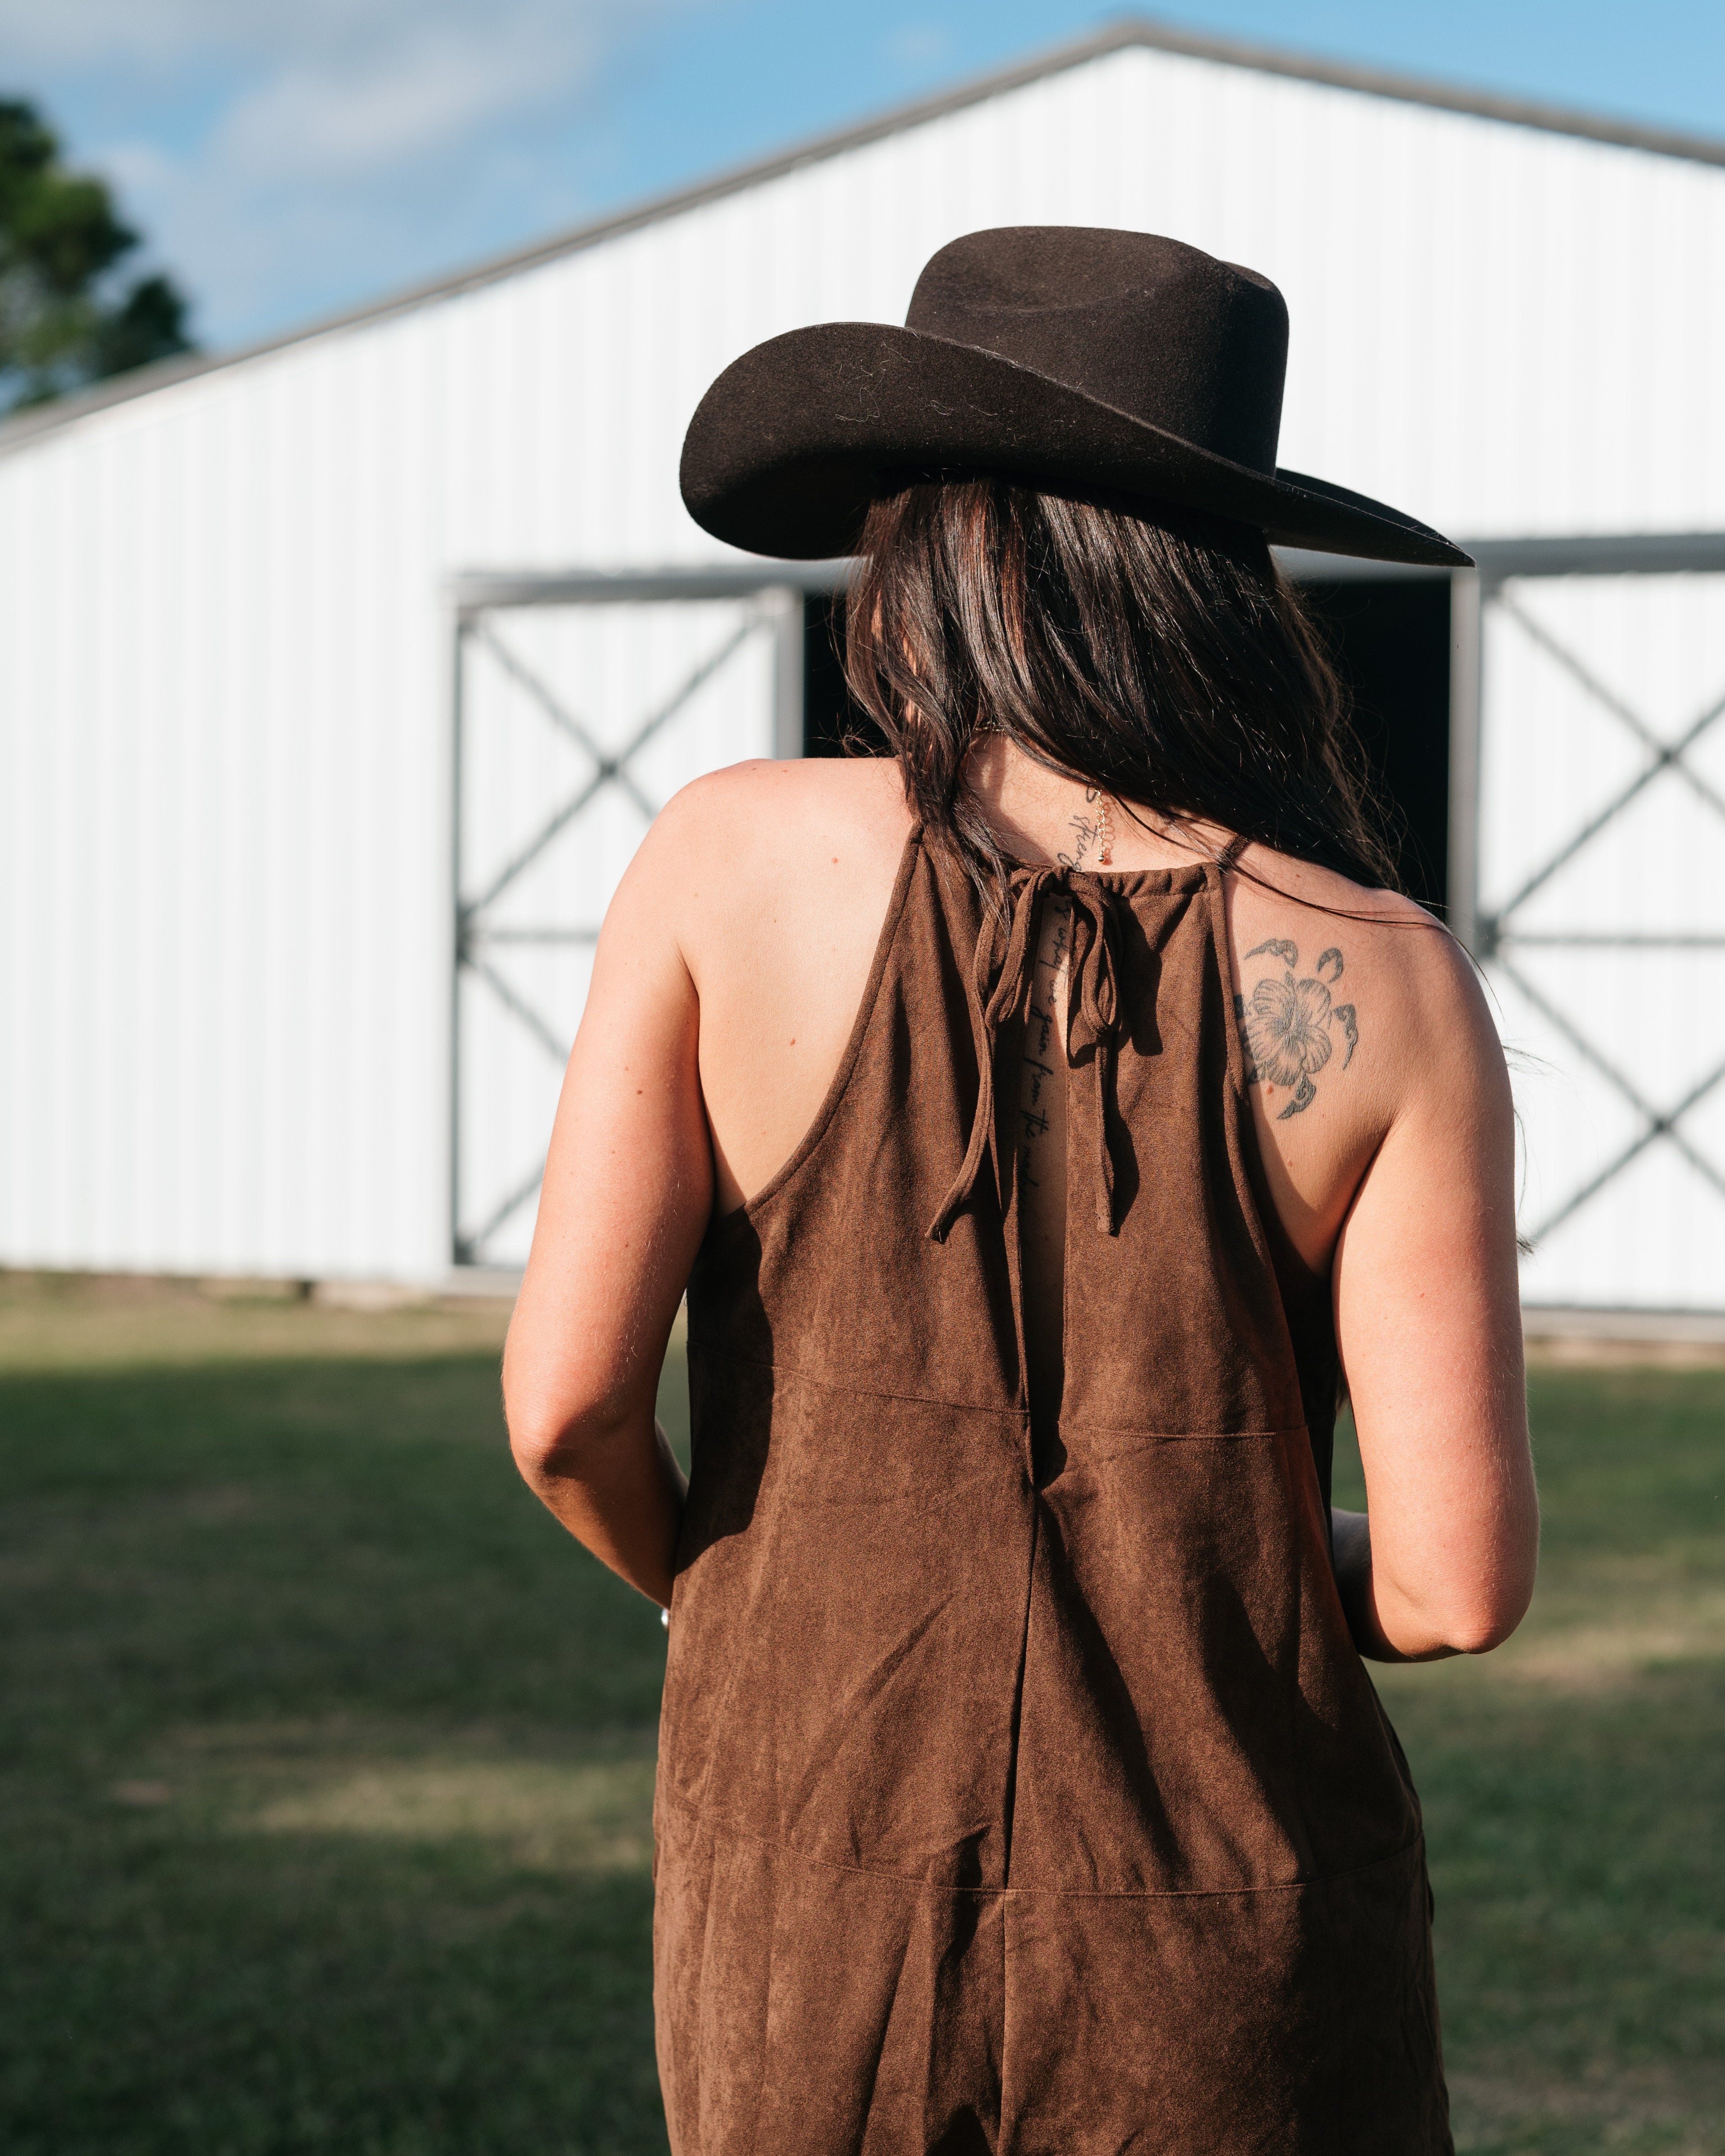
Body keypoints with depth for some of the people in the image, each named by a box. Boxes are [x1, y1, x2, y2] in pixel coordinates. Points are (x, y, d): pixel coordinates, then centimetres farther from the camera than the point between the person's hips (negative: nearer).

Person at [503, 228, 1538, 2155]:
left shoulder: (731, 863, -8)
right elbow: (1458, 1583, -11)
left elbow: (565, 1403, -11)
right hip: (1230, 1994, 0)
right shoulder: (1379, 988, -9)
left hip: (809, 1944, 1)